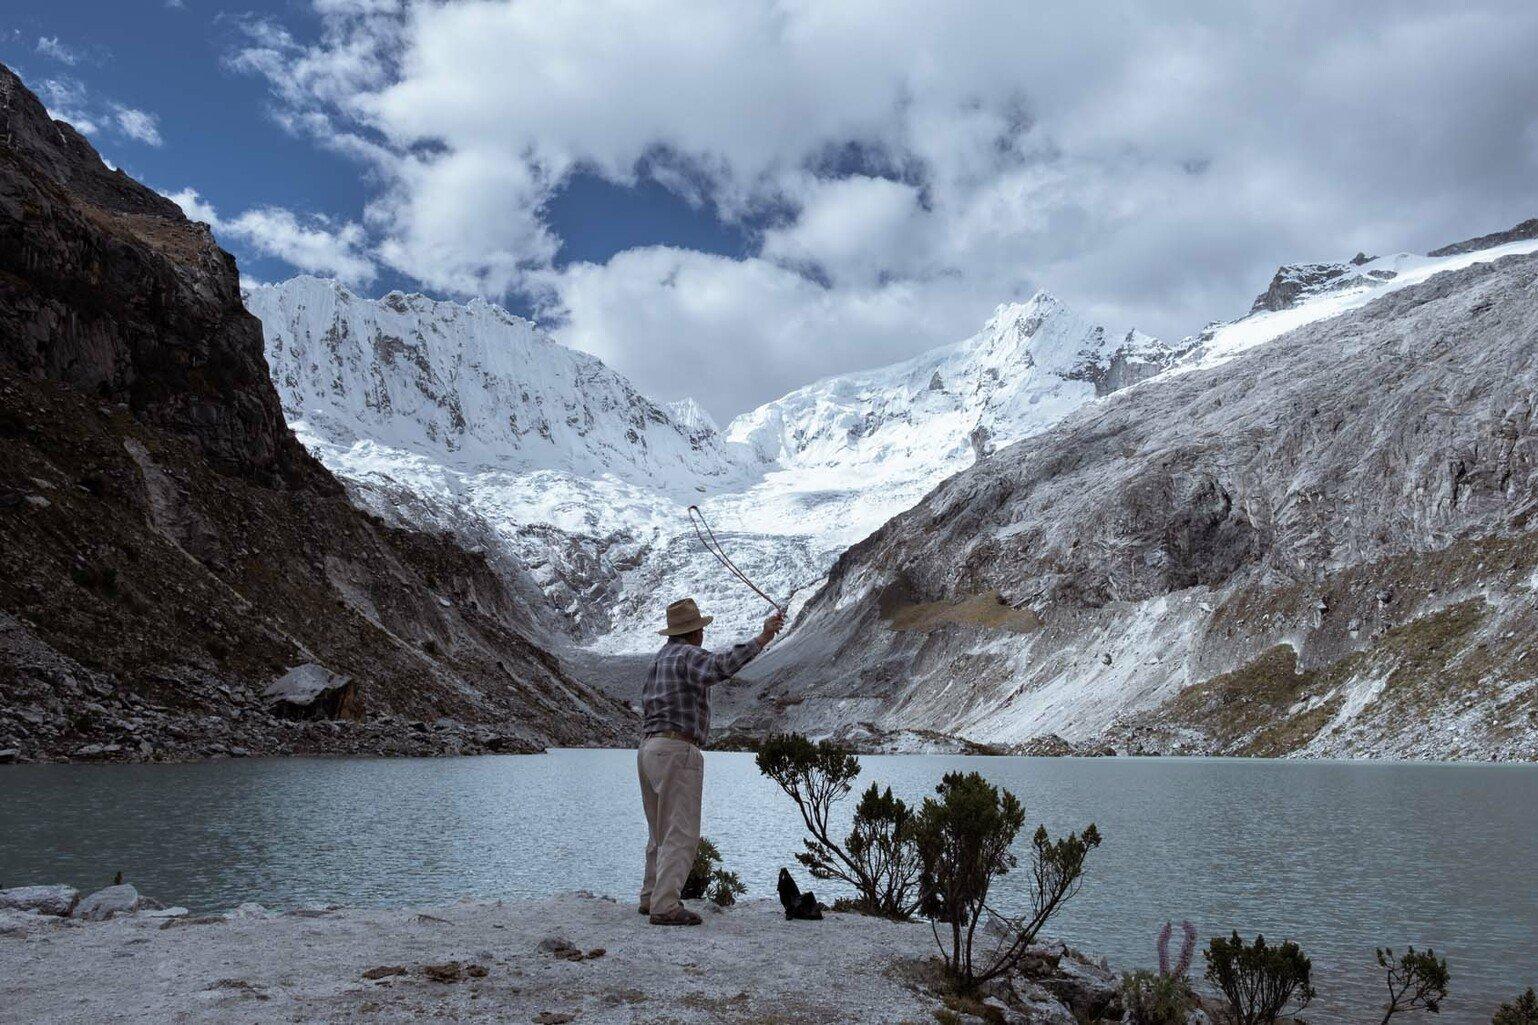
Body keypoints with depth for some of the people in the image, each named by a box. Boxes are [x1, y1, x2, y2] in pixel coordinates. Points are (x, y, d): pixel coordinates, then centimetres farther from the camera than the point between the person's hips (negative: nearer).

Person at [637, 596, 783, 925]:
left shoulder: (659, 658, 19)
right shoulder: (688, 655, -8)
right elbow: (722, 665, -29)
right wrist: (762, 638, -34)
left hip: (648, 747, 10)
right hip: (677, 750, -9)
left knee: (660, 832, 19)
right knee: (682, 834, -9)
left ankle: (651, 897, 26)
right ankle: (665, 907, -13)